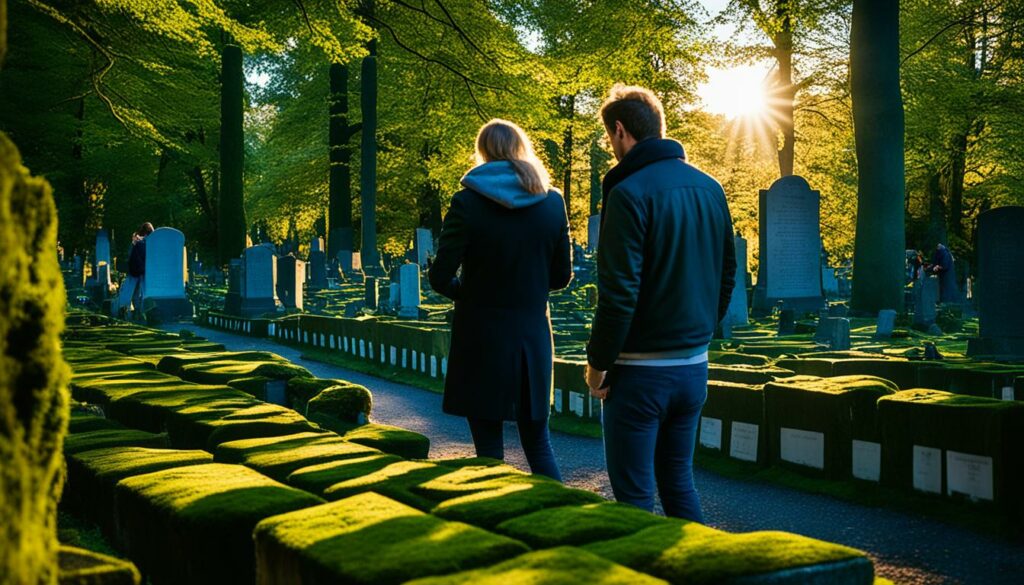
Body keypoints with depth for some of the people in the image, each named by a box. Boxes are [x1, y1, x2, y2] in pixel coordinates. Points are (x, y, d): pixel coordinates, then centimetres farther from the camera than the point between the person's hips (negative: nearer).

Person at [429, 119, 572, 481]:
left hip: (481, 337, -3)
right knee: (538, 443, 14)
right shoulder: (553, 202, 0)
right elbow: (561, 276, 7)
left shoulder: (468, 203, -11)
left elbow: (440, 277, -10)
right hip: (534, 334, 3)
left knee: (489, 449, 6)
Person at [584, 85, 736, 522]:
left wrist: (598, 363, -9)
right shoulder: (710, 188, 8)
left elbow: (619, 293, -19)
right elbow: (726, 276, 14)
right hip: (694, 366, 7)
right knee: (678, 482, 19)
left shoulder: (629, 193, -16)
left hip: (641, 371, -7)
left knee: (635, 495, 3)